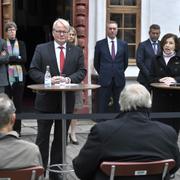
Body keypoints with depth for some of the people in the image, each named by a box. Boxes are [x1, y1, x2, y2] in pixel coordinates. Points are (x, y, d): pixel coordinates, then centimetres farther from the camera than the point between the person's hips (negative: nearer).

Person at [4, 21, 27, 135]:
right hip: (6, 77, 0)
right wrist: (17, 59, -10)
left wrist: (9, 59, -10)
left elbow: (24, 59, -5)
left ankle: (17, 128, 9)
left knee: (18, 102, 3)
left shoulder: (21, 44, 8)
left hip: (19, 77, 1)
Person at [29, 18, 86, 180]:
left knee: (61, 137, 10)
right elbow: (33, 70, -2)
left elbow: (82, 72, 3)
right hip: (46, 100, -2)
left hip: (67, 101, 2)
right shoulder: (41, 49, 2)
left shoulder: (77, 51, 7)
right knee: (43, 137, 4)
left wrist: (69, 79, -16)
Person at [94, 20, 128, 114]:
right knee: (103, 106, -1)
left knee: (118, 105, 6)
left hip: (119, 79, 2)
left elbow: (125, 62, 15)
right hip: (105, 79, -1)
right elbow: (96, 62, 10)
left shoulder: (123, 44, 6)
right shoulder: (99, 44, 2)